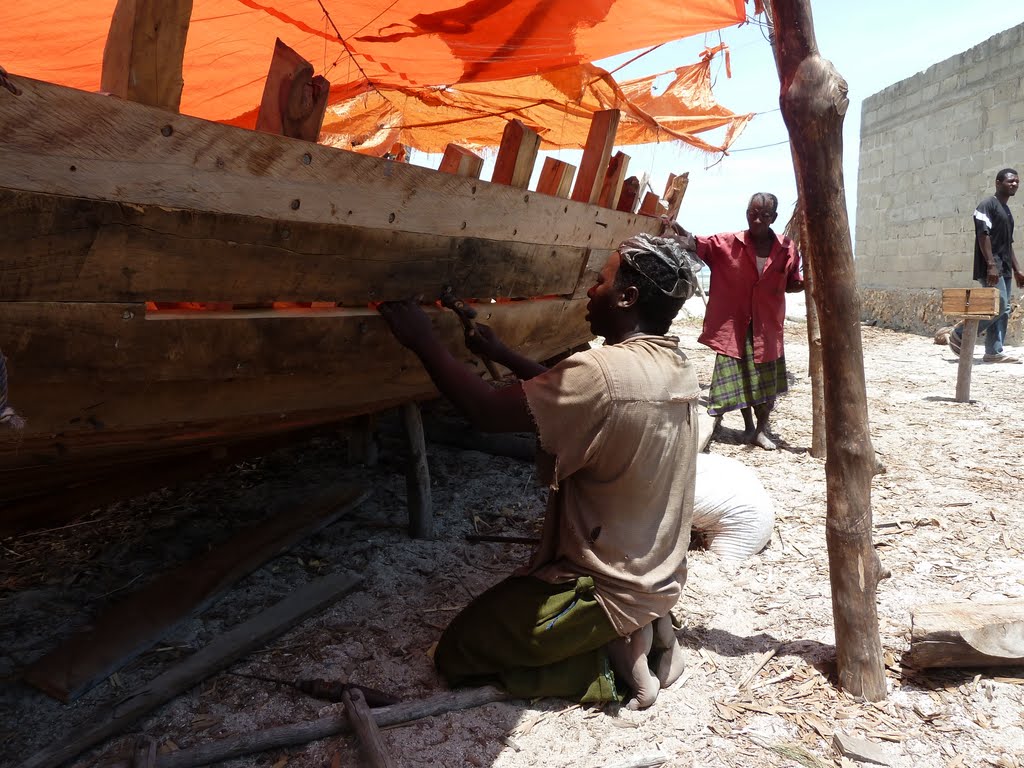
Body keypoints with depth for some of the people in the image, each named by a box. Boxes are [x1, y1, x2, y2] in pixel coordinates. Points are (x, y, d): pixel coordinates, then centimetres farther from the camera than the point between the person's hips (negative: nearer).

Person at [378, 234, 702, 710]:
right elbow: (568, 396, 10)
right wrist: (501, 354, 10)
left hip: (608, 590, -8)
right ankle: (641, 632, 13)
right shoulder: (678, 367, -1)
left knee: (456, 653, 5)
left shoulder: (604, 372, -29)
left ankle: (612, 661, -2)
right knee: (510, 596, 31)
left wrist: (423, 342, -15)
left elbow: (487, 411, -26)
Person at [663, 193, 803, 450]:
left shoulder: (787, 249, -2)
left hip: (767, 326, 1)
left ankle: (761, 430, 22)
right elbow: (701, 244, -23)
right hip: (733, 324, -1)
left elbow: (792, 284, 9)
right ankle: (748, 426, 28)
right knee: (738, 376, 9)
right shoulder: (729, 242, -8)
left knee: (766, 378, 6)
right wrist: (682, 234, -45)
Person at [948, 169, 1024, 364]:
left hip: (1004, 268, 9)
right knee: (1000, 306, -15)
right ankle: (959, 334, -4)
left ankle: (994, 352, 7)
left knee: (1003, 310, 5)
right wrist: (991, 264, -23)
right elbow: (983, 235, -16)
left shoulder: (1006, 210, 22)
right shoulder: (988, 205, -6)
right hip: (991, 267, -9)